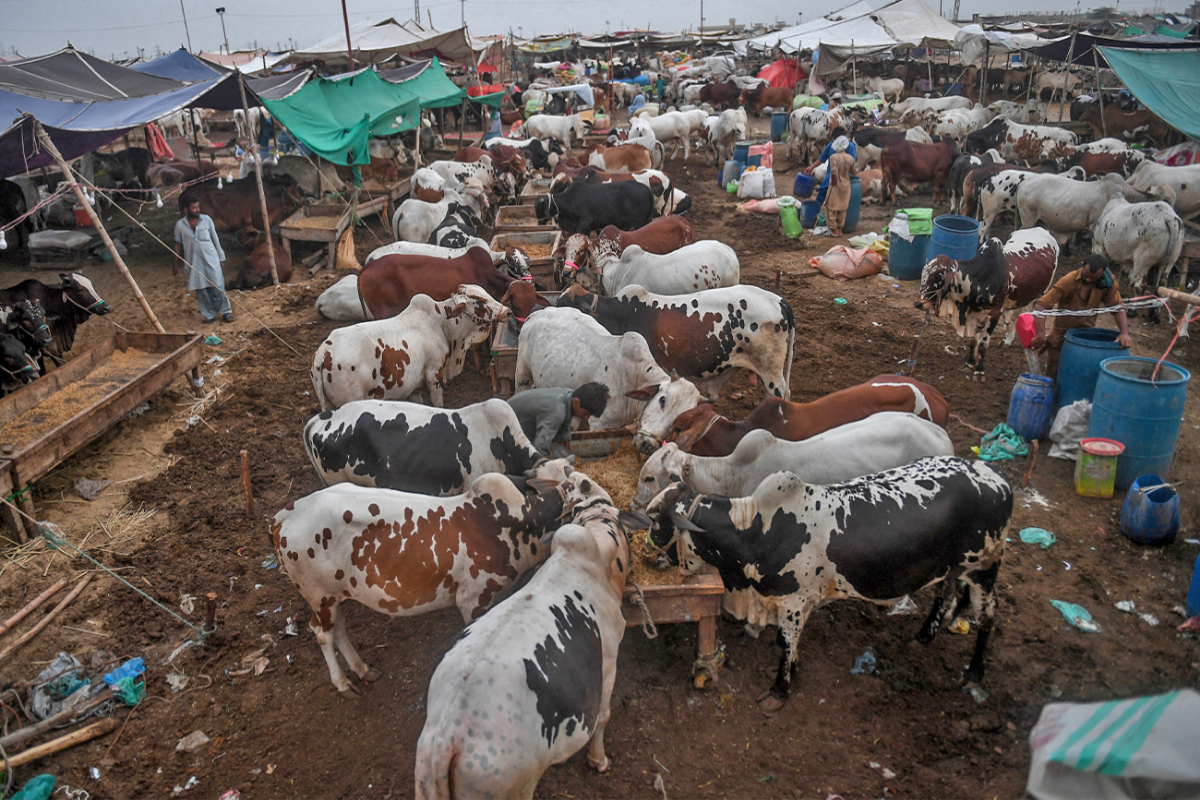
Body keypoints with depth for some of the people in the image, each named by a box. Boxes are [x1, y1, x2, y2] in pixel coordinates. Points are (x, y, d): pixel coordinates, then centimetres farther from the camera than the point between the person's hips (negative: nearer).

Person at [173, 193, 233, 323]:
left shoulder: (206, 219, 0)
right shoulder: (180, 225, 0)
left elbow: (215, 239, 7)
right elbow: (178, 245, 9)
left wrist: (221, 258, 7)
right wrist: (176, 265, 12)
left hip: (211, 259, 0)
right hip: (194, 262, 0)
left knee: (218, 287, -2)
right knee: (201, 290, 3)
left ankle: (226, 311, 11)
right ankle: (209, 315, 13)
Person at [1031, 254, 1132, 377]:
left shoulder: (1107, 282, -12)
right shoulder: (1069, 281, -24)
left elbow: (1118, 307, -9)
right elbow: (1041, 304, -32)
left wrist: (1124, 333, -26)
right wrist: (1040, 334, -42)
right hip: (1062, 334, -3)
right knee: (1053, 373, 3)